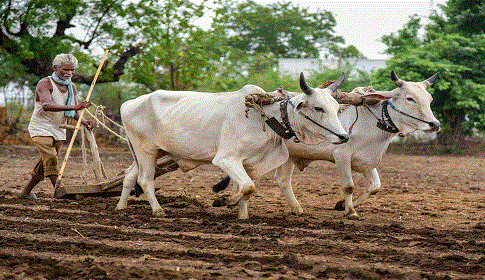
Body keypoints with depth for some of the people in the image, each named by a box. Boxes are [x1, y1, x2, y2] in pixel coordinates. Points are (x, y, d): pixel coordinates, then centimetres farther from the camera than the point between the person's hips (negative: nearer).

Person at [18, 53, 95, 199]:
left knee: (44, 165, 9)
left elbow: (74, 112, 5)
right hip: (41, 128, -7)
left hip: (59, 131, 7)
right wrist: (73, 107, -43)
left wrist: (85, 122, -19)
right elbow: (46, 105, -33)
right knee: (50, 157, -24)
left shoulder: (72, 87, 8)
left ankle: (25, 192, 22)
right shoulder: (45, 83, -15)